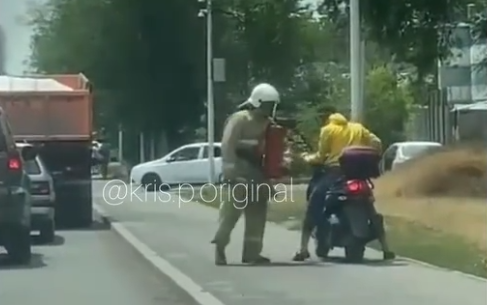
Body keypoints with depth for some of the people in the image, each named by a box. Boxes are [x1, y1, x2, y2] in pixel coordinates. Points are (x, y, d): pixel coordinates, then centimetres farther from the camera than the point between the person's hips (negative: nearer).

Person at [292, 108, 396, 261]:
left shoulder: (327, 130, 7)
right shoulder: (358, 128, 20)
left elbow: (321, 156, 1)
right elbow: (376, 143, 9)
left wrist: (308, 158, 19)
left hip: (335, 171, -4)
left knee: (313, 207, 1)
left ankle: (303, 248, -10)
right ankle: (386, 248, 15)